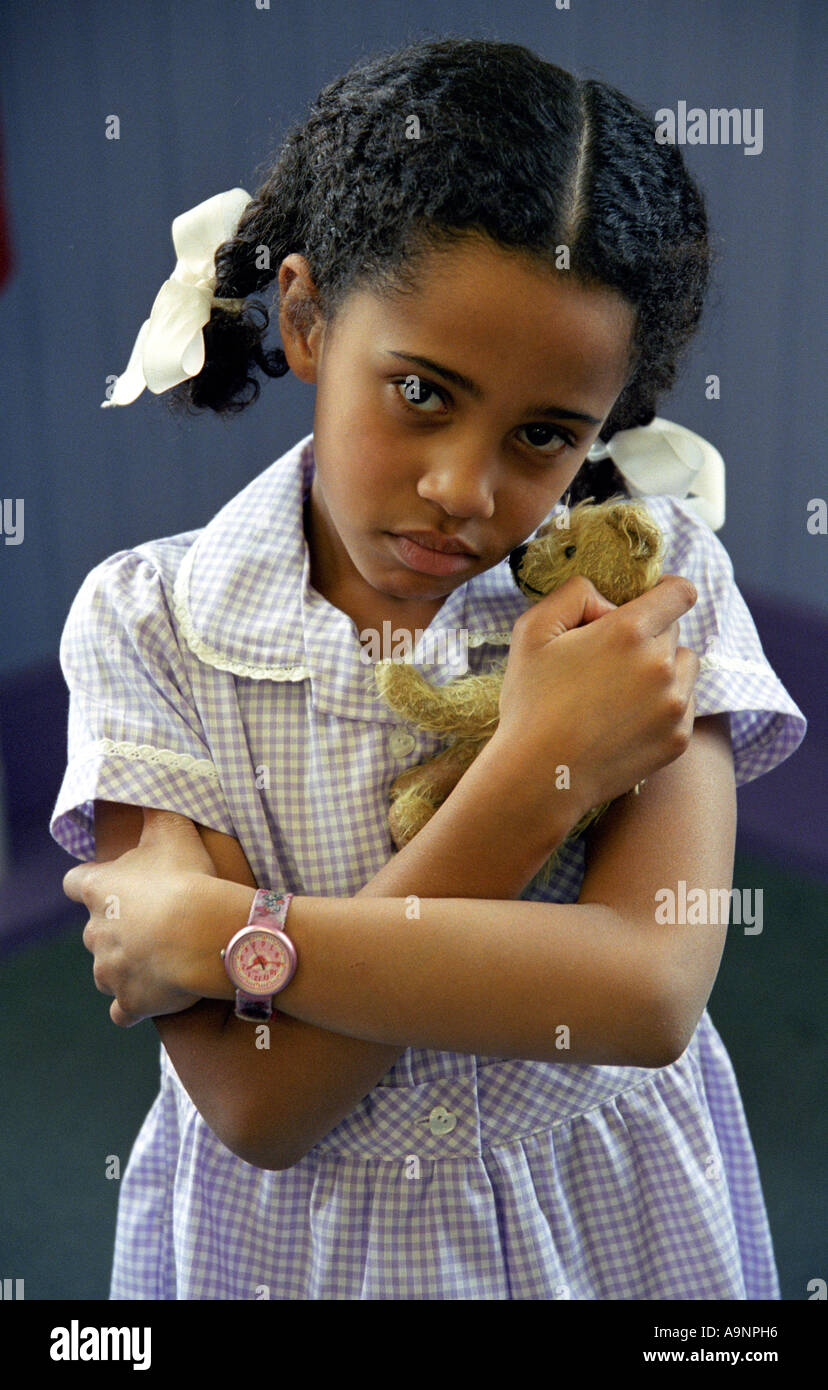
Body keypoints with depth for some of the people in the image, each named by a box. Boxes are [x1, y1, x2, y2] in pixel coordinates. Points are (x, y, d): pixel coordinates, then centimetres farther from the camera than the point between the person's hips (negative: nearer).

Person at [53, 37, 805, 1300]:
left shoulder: (653, 575, -15)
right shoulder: (146, 623, -17)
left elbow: (649, 993, -27)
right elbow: (255, 1101, -23)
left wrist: (220, 931, -27)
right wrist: (539, 772, -28)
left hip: (611, 1224, 1)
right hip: (286, 1240, 0)